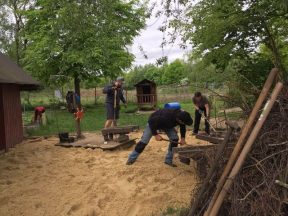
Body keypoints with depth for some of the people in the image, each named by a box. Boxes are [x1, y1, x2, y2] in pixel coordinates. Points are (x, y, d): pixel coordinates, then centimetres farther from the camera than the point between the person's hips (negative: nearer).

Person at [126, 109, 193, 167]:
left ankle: (168, 160, 3)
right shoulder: (166, 117, -46)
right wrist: (155, 134, -32)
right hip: (153, 123, -5)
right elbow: (151, 122, -35)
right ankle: (131, 159, 7)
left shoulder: (181, 116, -27)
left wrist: (183, 138, -13)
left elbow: (183, 127, -3)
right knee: (144, 141, -9)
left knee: (175, 139, -10)